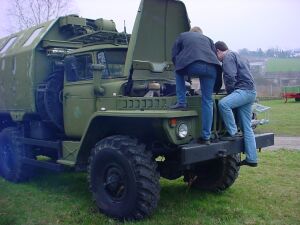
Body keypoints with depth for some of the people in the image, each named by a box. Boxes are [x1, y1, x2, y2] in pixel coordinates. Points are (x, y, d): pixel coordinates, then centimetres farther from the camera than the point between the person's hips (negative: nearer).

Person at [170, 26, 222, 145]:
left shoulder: (182, 36, 30)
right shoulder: (207, 39, 36)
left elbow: (174, 56, 25)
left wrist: (182, 68, 41)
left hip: (193, 66, -3)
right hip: (211, 67, 3)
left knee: (179, 72, 30)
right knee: (207, 101, 9)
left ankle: (181, 102, 17)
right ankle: (206, 137, 9)